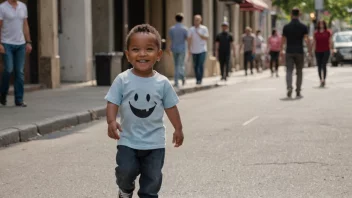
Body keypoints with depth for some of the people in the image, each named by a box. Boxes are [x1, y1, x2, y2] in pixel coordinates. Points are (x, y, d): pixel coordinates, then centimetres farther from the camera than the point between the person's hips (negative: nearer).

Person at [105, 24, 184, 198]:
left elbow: (171, 107, 5)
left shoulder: (162, 83, -6)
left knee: (152, 178, 6)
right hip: (128, 140, -1)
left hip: (154, 142, 1)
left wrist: (178, 129, 9)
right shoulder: (122, 80, -9)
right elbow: (112, 103, -9)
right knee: (126, 170, -8)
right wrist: (111, 122, -25)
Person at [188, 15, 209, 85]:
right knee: (195, 66, 5)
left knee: (201, 65, -11)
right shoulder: (191, 29, 6)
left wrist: (199, 34, -14)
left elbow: (206, 38, -6)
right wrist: (189, 50, 0)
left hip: (202, 50, -3)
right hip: (194, 50, 3)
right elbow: (189, 40, 5)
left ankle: (200, 79, -9)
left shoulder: (204, 28, 1)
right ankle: (197, 79, 13)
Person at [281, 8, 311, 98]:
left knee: (289, 71, -2)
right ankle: (298, 92, 13)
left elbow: (283, 40, 4)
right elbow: (307, 40, -10)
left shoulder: (286, 27, 0)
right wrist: (310, 51, -6)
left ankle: (289, 87, -26)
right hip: (299, 52, 0)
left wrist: (281, 50, 17)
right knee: (299, 72, 10)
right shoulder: (303, 27, -2)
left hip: (289, 52, 0)